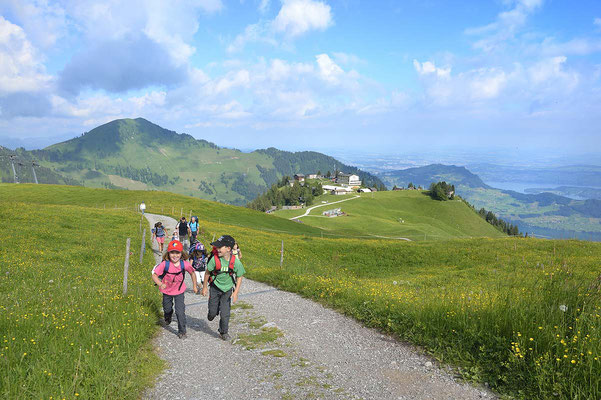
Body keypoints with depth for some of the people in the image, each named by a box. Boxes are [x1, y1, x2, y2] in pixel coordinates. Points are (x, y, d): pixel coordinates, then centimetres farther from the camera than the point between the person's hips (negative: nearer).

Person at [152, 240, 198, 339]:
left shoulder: (184, 264, -22)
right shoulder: (165, 264, -26)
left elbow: (192, 273, -3)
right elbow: (154, 275, -23)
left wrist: (195, 286, 3)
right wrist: (161, 284, -40)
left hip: (179, 291, -1)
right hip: (167, 290, 1)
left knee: (180, 311, -8)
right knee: (167, 309, 23)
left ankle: (182, 331, 10)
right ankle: (167, 318, 59)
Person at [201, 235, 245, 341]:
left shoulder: (236, 262, -19)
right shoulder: (215, 259, -19)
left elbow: (239, 277, -6)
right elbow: (207, 273, -4)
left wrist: (236, 292, -10)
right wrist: (205, 287, 4)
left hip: (227, 289, 0)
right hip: (215, 287, 1)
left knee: (225, 313, 0)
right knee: (213, 311, 8)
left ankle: (223, 332, 21)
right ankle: (211, 314, 45)